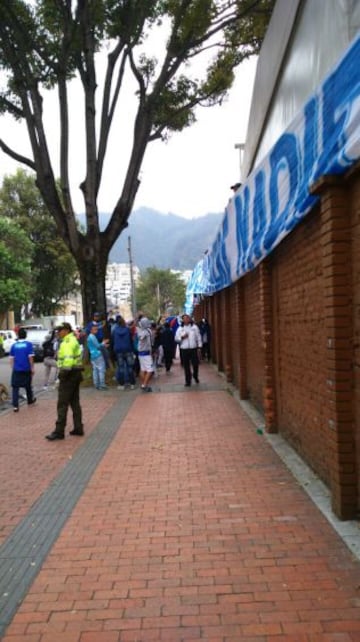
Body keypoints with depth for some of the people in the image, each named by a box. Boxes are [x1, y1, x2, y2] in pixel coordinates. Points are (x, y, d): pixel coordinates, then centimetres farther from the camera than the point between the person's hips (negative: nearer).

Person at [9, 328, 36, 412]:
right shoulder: (29, 344, -6)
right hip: (26, 369, 0)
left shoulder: (14, 345, 1)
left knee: (15, 388, 2)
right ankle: (30, 400, 38)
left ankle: (15, 406, -7)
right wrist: (32, 368, -1)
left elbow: (11, 358, 4)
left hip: (16, 370, 0)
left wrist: (13, 368, 15)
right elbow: (30, 357, -9)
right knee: (28, 386, 19)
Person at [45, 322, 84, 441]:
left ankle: (59, 431, -4)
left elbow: (68, 359, -26)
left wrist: (64, 373, -20)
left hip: (69, 374, -10)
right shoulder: (74, 340, 18)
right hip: (76, 374, 10)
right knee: (75, 402, 14)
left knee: (62, 404, -6)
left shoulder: (67, 342, -15)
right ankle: (78, 428, 18)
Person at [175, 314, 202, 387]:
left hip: (193, 348, -1)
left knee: (195, 364, -3)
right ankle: (188, 380, 12)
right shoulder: (180, 328, 7)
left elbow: (198, 337, 5)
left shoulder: (194, 327, 4)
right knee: (186, 366, 2)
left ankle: (195, 376, 25)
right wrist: (182, 337, -11)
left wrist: (199, 346, 1)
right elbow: (176, 338, 7)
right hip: (184, 349, 1)